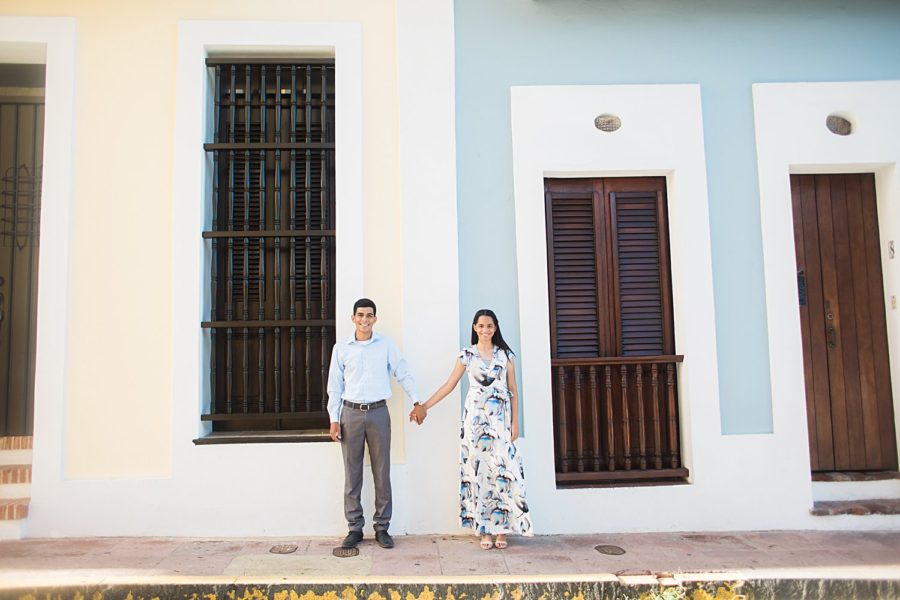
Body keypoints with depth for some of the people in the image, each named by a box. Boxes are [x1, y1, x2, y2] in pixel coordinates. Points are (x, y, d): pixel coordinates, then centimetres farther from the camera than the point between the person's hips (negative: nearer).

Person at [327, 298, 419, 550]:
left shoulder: (386, 345, 3)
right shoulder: (341, 348, 4)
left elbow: (403, 374, 7)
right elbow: (334, 386, 6)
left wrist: (416, 401, 3)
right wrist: (334, 420, 1)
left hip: (379, 413, 0)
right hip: (351, 413, 1)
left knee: (382, 473, 4)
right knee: (352, 474, 5)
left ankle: (382, 528, 15)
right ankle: (355, 528, 16)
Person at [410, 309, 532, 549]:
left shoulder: (505, 354, 5)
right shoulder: (467, 354, 4)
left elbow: (513, 390, 5)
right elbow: (449, 385, 4)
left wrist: (515, 422, -1)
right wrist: (423, 406, -2)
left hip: (501, 418, 0)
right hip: (476, 417, 0)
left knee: (502, 471, -3)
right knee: (479, 470, 2)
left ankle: (501, 528, 8)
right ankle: (484, 529, 11)